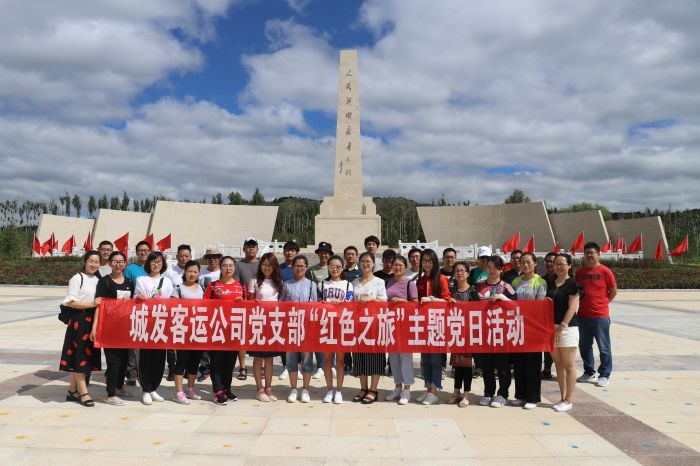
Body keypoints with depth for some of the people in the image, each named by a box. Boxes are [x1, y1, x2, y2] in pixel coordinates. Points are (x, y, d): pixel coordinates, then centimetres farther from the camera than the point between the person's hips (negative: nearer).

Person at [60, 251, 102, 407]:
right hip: (79, 320, -7)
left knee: (86, 355, 10)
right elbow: (70, 302, -12)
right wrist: (92, 304, -18)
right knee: (79, 355, -2)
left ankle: (72, 391, 22)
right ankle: (83, 393, 3)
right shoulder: (77, 278, -7)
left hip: (93, 321, 7)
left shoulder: (98, 280, 13)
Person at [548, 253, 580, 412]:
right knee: (558, 364, 11)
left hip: (568, 328, -6)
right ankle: (563, 398, 20)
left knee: (569, 365, 0)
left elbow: (572, 308, -10)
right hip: (551, 328, 6)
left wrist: (562, 327, -16)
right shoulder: (550, 283, 12)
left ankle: (569, 400, 8)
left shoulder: (572, 284, -4)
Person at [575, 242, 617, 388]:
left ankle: (604, 375, 16)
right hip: (583, 315, 5)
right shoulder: (580, 271, 7)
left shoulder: (605, 271, -7)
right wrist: (585, 302, 7)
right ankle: (589, 373, 27)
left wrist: (602, 303, 0)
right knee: (584, 346, 13)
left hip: (600, 316, -5)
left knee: (604, 347, 4)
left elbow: (614, 291, -1)